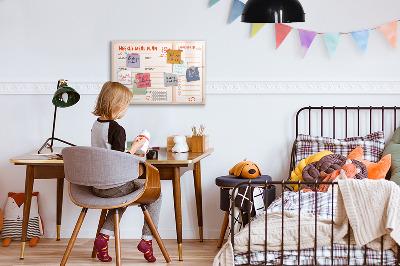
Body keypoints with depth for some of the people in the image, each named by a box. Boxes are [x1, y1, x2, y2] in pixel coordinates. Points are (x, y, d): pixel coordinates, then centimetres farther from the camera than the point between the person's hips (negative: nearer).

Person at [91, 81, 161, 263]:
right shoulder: (117, 130, -20)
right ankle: (147, 240, 9)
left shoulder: (96, 125, 6)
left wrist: (130, 154, 19)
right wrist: (134, 148, -9)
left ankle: (104, 236, 18)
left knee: (123, 196, 35)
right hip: (114, 187, -8)